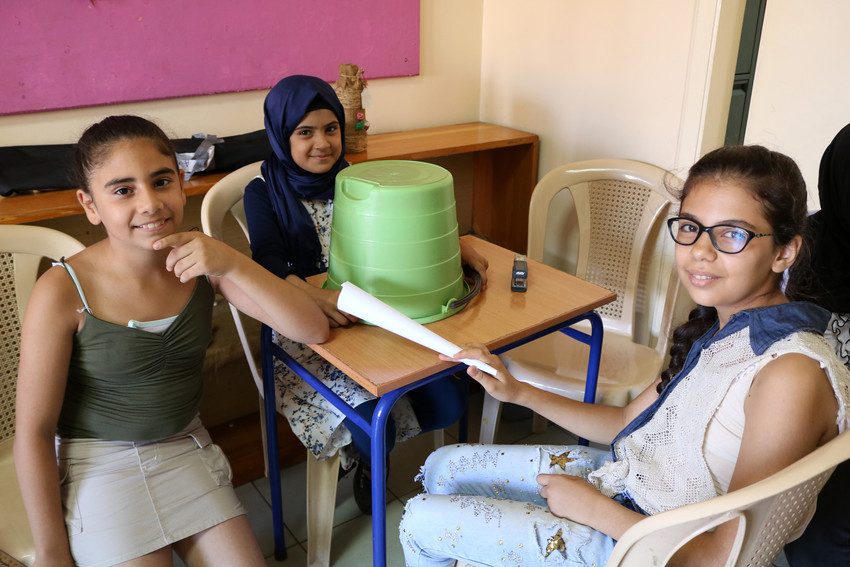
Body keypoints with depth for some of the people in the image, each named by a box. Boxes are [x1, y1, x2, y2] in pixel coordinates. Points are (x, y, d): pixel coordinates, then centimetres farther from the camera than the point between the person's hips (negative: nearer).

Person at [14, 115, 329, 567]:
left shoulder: (202, 263, -10)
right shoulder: (63, 292, -20)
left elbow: (313, 330, -16)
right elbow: (33, 433, -12)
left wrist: (233, 263, -30)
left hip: (186, 447, 3)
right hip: (99, 464, -3)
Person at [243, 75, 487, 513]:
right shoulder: (264, 192, -3)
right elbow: (268, 260, -19)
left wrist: (457, 248, -17)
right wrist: (314, 296, -40)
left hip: (372, 311, 4)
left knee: (448, 404, -12)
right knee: (371, 427, -26)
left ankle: (370, 445, 17)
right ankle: (366, 459, 14)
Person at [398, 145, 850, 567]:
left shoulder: (790, 374, -29)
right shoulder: (720, 324, -2)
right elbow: (630, 423, 7)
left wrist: (594, 508, -17)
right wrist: (519, 392, -2)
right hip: (625, 475, 8)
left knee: (422, 521, 0)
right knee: (442, 467, 15)